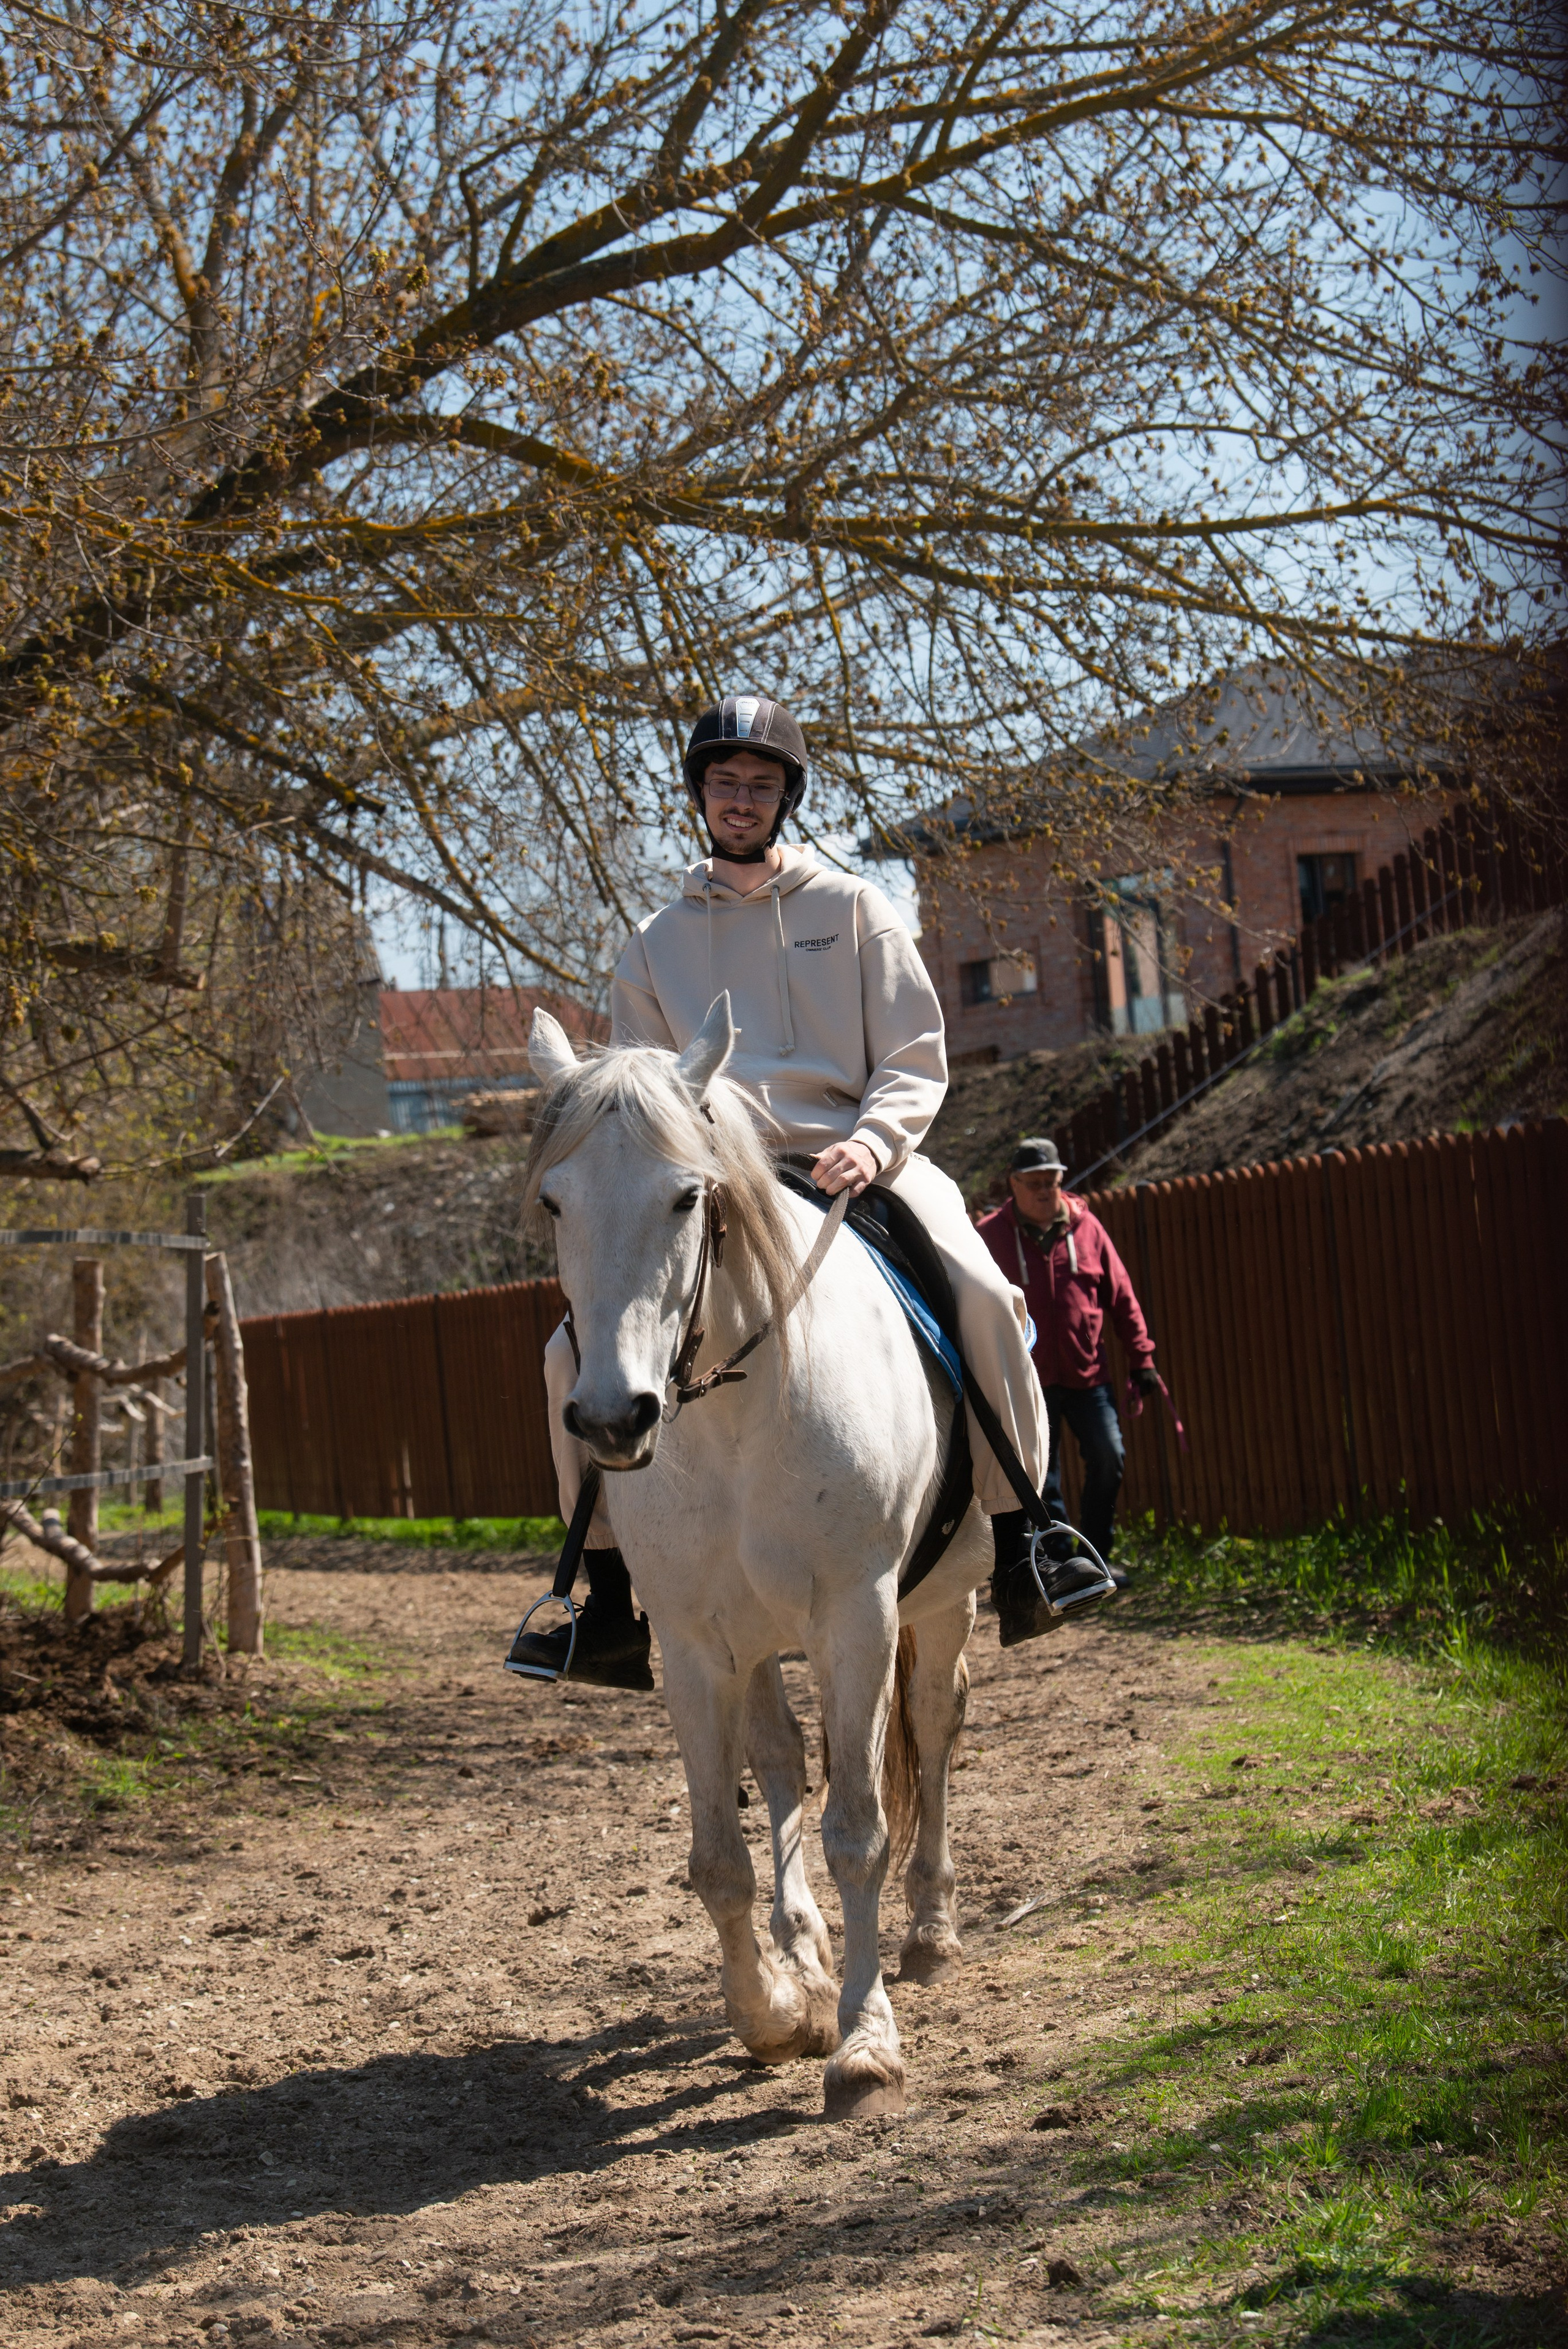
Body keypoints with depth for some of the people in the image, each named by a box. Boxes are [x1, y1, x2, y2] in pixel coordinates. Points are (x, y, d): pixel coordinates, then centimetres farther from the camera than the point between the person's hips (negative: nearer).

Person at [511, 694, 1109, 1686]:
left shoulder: (854, 909, 9)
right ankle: (614, 1609, -7)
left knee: (983, 1293, -31)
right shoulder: (657, 943, 14)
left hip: (856, 1164, -2)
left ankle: (1025, 1542, -22)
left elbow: (917, 1060, 4)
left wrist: (872, 1141, -16)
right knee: (579, 1350, -16)